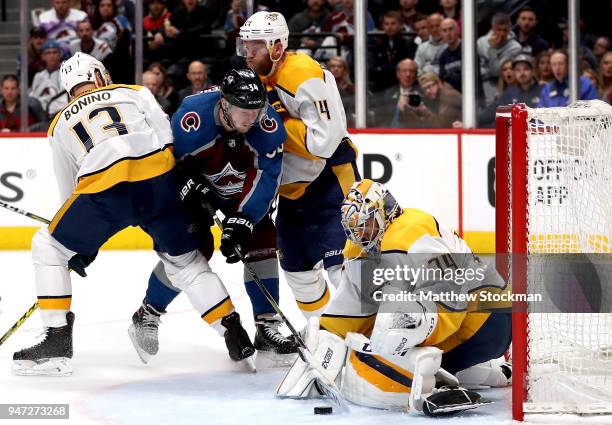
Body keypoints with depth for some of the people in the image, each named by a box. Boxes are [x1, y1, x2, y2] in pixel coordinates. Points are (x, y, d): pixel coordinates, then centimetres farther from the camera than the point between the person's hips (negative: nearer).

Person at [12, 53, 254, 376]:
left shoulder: (61, 123, 30)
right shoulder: (134, 92, 29)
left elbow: (68, 192, 33)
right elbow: (165, 134, 11)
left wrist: (80, 246, 42)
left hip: (103, 191, -1)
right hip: (159, 180, 1)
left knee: (48, 248, 20)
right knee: (185, 261, 23)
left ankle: (57, 342, 13)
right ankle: (236, 336, 17)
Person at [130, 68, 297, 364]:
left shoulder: (268, 125, -27)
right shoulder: (191, 118, -36)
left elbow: (265, 178, -26)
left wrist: (241, 221, -33)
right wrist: (192, 189, -29)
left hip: (241, 191, 4)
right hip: (195, 186, -3)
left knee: (261, 244, -9)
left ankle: (267, 328, 0)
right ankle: (146, 317, 4)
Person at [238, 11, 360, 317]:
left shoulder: (306, 76, -25)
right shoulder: (254, 77, 2)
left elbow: (324, 142, -31)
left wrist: (280, 119, -28)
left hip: (329, 178, -9)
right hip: (290, 186, 9)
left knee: (341, 261, -18)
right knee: (297, 266, 13)